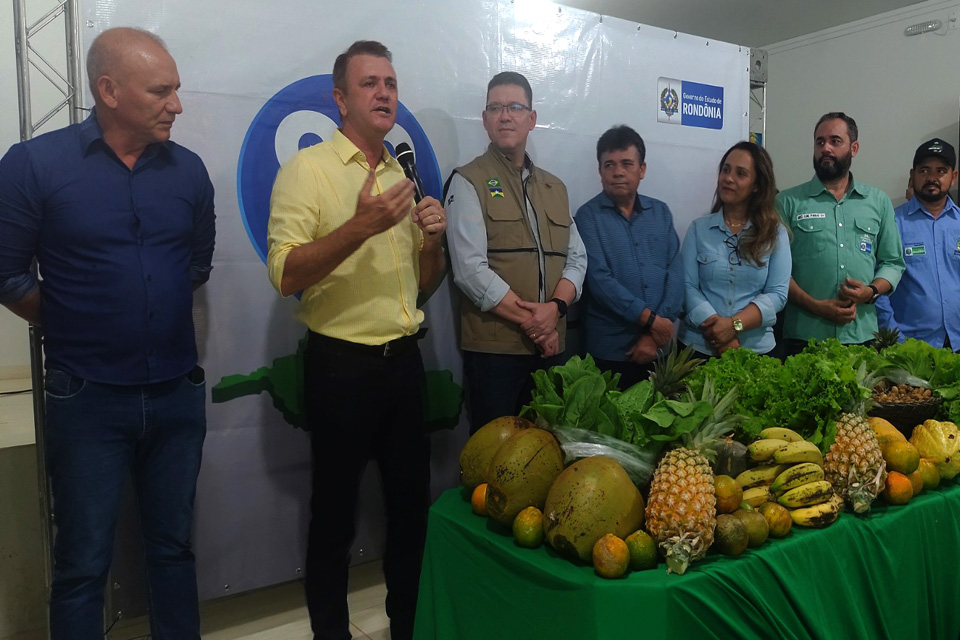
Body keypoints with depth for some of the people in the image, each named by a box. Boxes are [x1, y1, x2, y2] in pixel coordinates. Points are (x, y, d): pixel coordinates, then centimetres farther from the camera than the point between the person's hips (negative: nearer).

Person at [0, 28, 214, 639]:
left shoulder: (188, 169, 3)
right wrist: (77, 329, 4)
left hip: (178, 393, 3)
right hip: (89, 399, -3)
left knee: (174, 546, 16)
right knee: (83, 564, 8)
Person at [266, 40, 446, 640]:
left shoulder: (402, 176, 14)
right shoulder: (308, 168, -6)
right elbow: (285, 275, -17)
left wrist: (433, 239, -2)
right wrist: (363, 226, -26)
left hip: (404, 360, 6)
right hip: (343, 365, -6)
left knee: (413, 501, 15)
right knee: (335, 512, 7)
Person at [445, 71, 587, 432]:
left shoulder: (554, 187, 16)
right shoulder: (468, 182, -2)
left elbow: (576, 258, 10)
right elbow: (470, 270, -13)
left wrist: (555, 308, -10)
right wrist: (530, 322, -13)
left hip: (551, 345, 5)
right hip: (493, 347, -5)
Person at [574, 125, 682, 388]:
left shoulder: (661, 212, 9)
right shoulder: (588, 216, -4)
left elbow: (675, 273, 1)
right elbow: (599, 279, -13)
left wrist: (655, 334, -9)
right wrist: (649, 319, -15)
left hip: (659, 346, 4)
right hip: (612, 349, -4)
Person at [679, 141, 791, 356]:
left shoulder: (776, 233, 2)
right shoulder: (698, 228, 2)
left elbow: (778, 293, -5)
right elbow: (687, 287, -6)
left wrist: (734, 324, -20)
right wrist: (718, 332, -19)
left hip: (756, 349, 0)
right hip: (699, 346, 0)